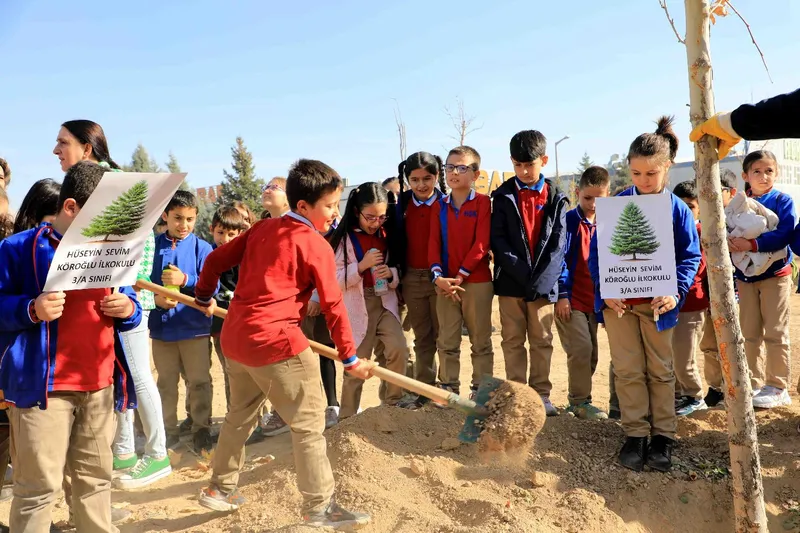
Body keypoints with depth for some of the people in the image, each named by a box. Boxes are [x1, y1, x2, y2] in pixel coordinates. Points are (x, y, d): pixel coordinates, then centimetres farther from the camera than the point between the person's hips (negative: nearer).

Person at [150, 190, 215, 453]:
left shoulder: (202, 248, -6)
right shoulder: (152, 246, -1)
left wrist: (186, 280, -25)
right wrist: (155, 298, -16)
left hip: (195, 327, -2)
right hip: (161, 326, 2)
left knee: (199, 381, 8)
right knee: (166, 383, 15)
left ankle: (201, 429, 22)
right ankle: (168, 430, 30)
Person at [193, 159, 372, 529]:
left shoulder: (263, 228, 11)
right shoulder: (317, 245, -7)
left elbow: (216, 259, 17)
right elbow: (333, 306, -6)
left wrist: (204, 296, 34)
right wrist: (350, 357, 1)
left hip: (235, 336, 8)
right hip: (276, 342, -8)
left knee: (240, 415, 26)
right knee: (309, 424, 4)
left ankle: (220, 489, 39)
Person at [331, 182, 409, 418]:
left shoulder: (387, 236, 5)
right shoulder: (343, 239, -8)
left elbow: (398, 272, 11)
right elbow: (335, 280, -11)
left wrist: (391, 274, -12)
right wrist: (362, 266, -22)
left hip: (385, 304, 3)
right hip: (357, 308, -3)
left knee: (398, 349, -16)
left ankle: (392, 403, 6)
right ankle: (347, 419, 20)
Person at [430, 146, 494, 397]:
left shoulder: (482, 202, -3)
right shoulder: (439, 205, 9)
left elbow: (482, 243, -10)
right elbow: (434, 242, 2)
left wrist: (460, 275, -14)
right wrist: (438, 276, -12)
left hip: (477, 281, -3)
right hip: (445, 282, 4)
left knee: (480, 341, 7)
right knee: (447, 342, 8)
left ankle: (481, 390, 17)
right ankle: (449, 389, 19)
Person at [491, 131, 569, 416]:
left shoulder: (556, 198, 4)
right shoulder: (504, 196, 3)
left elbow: (558, 242, -2)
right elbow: (498, 239, -4)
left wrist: (541, 278, -14)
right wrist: (521, 272, -15)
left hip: (544, 283, 0)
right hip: (510, 280, 0)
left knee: (542, 341, 7)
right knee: (513, 341, 6)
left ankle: (541, 394, 17)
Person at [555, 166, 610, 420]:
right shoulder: (568, 221, -6)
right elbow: (560, 259, -10)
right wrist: (562, 294, -15)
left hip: (594, 300, 6)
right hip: (570, 299, -6)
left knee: (590, 354, 10)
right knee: (581, 348, -11)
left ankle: (578, 399, 24)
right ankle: (580, 402, 4)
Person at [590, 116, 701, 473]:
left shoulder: (678, 210, -3)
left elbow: (690, 256, -1)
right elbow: (597, 251, -1)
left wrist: (676, 291, -17)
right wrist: (605, 290, -13)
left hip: (658, 302, 0)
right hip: (618, 300, 0)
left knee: (660, 370, 11)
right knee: (628, 370, 4)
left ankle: (663, 436, 23)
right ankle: (635, 434, 15)